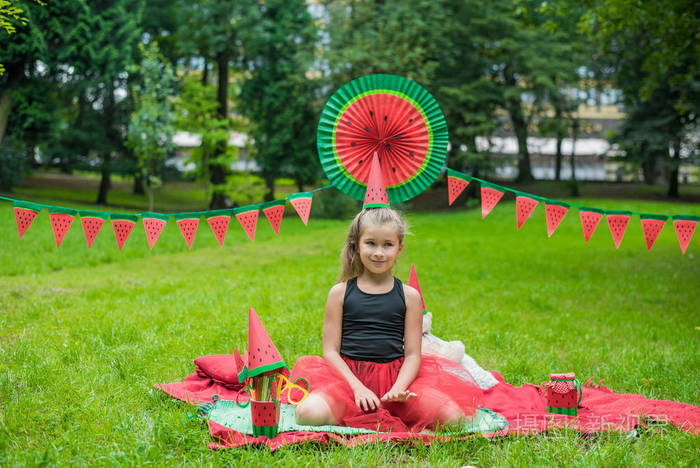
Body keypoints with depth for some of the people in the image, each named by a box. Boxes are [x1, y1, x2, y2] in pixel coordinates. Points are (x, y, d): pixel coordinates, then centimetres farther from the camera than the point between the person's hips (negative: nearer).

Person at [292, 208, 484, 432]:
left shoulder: (409, 296, 7)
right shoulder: (340, 293, 6)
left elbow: (412, 354, 4)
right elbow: (330, 351, 2)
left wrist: (398, 388, -16)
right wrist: (357, 387, -13)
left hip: (395, 377, 1)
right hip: (349, 375, -1)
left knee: (452, 416, -23)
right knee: (309, 412, -32)